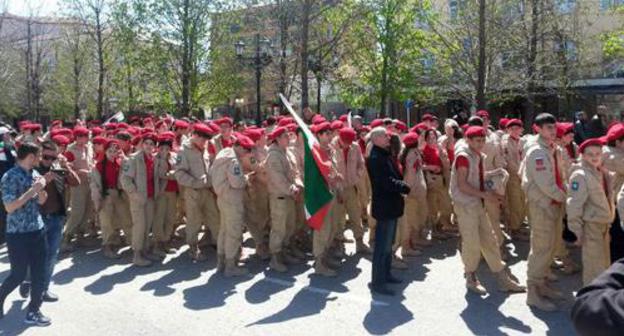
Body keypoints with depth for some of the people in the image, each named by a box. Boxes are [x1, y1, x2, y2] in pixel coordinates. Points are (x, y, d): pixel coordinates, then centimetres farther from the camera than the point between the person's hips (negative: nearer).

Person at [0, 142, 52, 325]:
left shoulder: (34, 174, 7)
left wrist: (43, 186, -6)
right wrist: (32, 190, -23)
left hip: (38, 230, 7)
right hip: (18, 233, -6)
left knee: (39, 273, 7)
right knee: (18, 274, 4)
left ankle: (33, 311, 18)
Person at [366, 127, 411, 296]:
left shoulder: (384, 155, 14)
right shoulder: (375, 158, -18)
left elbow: (394, 176, 17)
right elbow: (387, 182, -24)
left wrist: (401, 185, -1)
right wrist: (406, 188, -15)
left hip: (391, 205, 10)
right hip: (385, 206, -10)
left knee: (388, 243, 19)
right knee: (383, 246, -5)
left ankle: (385, 274, 31)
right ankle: (377, 282, 3)